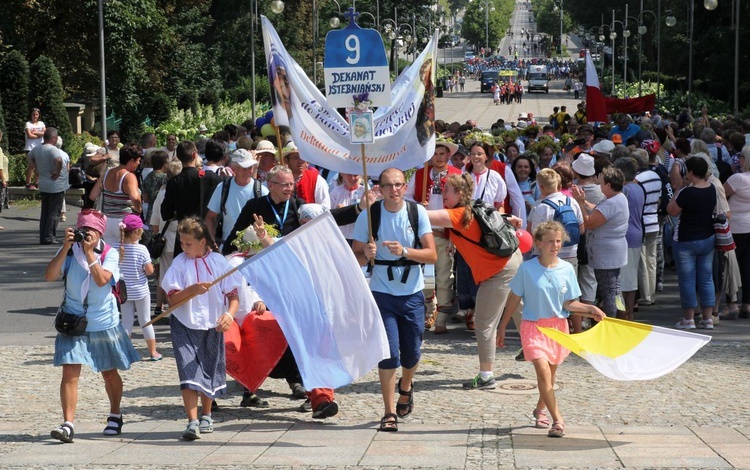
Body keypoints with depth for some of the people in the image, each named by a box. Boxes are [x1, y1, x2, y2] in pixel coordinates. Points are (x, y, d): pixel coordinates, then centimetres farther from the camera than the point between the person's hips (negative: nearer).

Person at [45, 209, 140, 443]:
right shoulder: (69, 252, -3)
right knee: (70, 372, -14)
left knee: (109, 372, 15)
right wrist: (66, 247, -22)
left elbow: (102, 279, -23)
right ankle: (68, 424, -17)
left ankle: (115, 416, 37)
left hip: (104, 323, 0)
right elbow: (50, 275, -17)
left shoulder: (110, 254, -5)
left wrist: (89, 252, -24)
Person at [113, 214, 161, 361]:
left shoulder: (116, 248, -8)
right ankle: (153, 352, 16)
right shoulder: (141, 249, -17)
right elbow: (150, 271, -13)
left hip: (124, 292, 3)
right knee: (145, 321, 9)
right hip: (141, 291, -3)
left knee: (126, 321, 11)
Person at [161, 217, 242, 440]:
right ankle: (192, 421, -18)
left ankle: (206, 415, 34)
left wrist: (229, 314, -21)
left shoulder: (218, 262, -3)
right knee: (189, 371, -13)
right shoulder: (179, 263, -4)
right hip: (185, 325, -1)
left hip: (212, 326, 2)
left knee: (210, 371, 13)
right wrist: (192, 290, -26)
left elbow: (233, 295, -2)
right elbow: (173, 298, -9)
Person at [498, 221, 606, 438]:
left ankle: (540, 409, 40)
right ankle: (557, 420, -13)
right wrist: (502, 327, 2)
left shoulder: (566, 269, -2)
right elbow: (514, 299, -2)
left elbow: (569, 304, 0)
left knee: (551, 372, 15)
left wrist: (591, 310, -15)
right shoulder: (527, 268, -10)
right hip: (533, 325, -4)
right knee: (543, 371, -17)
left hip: (558, 325, 4)